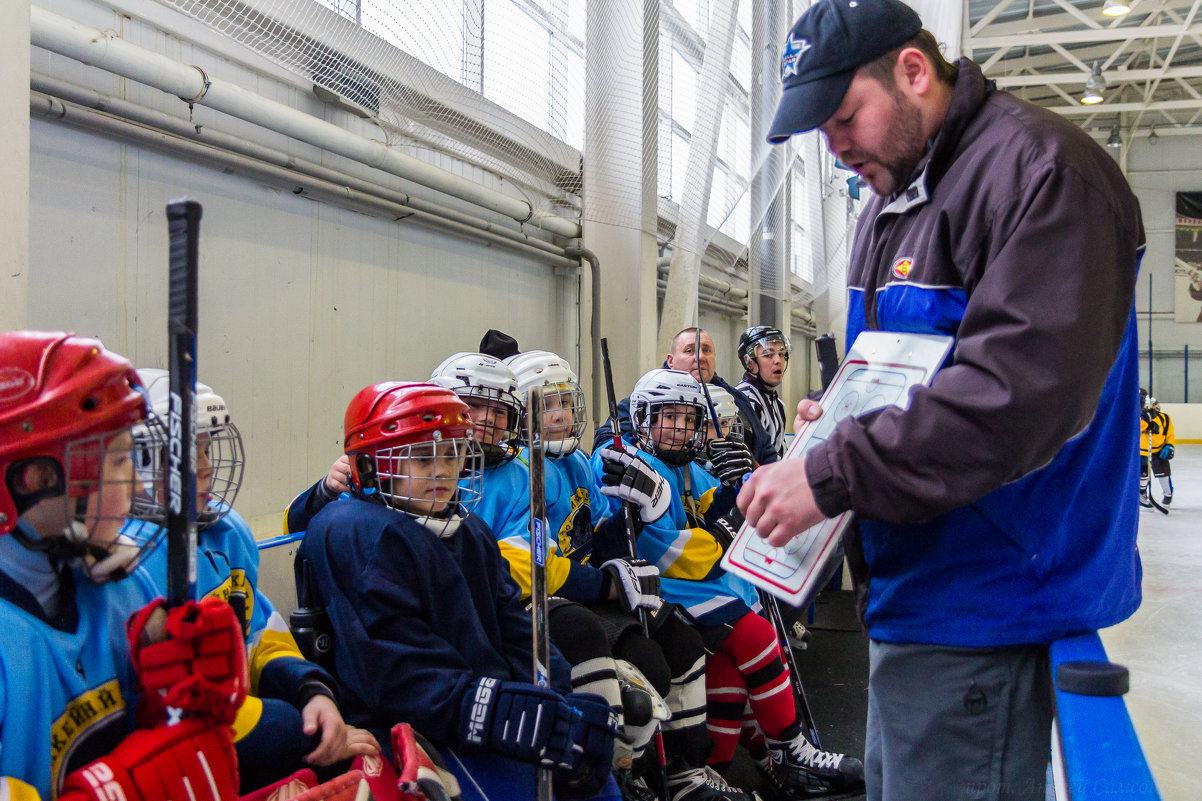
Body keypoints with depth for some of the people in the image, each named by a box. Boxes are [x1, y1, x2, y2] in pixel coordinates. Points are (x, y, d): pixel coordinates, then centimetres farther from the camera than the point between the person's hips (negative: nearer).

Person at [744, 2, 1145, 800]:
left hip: (980, 607, -10)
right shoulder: (891, 198, 16)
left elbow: (1020, 389, -28)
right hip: (909, 585, 10)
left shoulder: (1039, 170, -16)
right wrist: (842, 413, 4)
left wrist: (833, 475, -27)